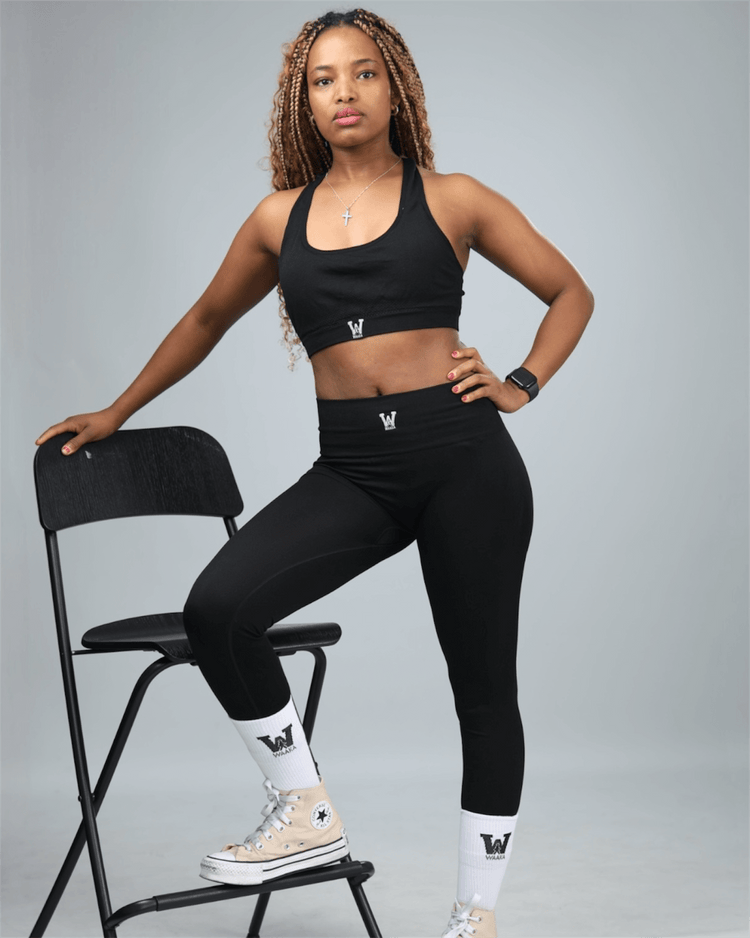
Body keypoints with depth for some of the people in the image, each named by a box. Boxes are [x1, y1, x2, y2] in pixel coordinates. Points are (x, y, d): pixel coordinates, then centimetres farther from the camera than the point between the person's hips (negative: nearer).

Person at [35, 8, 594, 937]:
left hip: (462, 456, -2)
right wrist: (118, 410, 30)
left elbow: (571, 293, 14)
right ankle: (305, 811, -1)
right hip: (351, 468, 2)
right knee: (215, 608, -20)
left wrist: (522, 385, 1)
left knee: (483, 682, 4)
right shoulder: (279, 219, 12)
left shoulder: (452, 199, 5)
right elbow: (206, 320, 27)